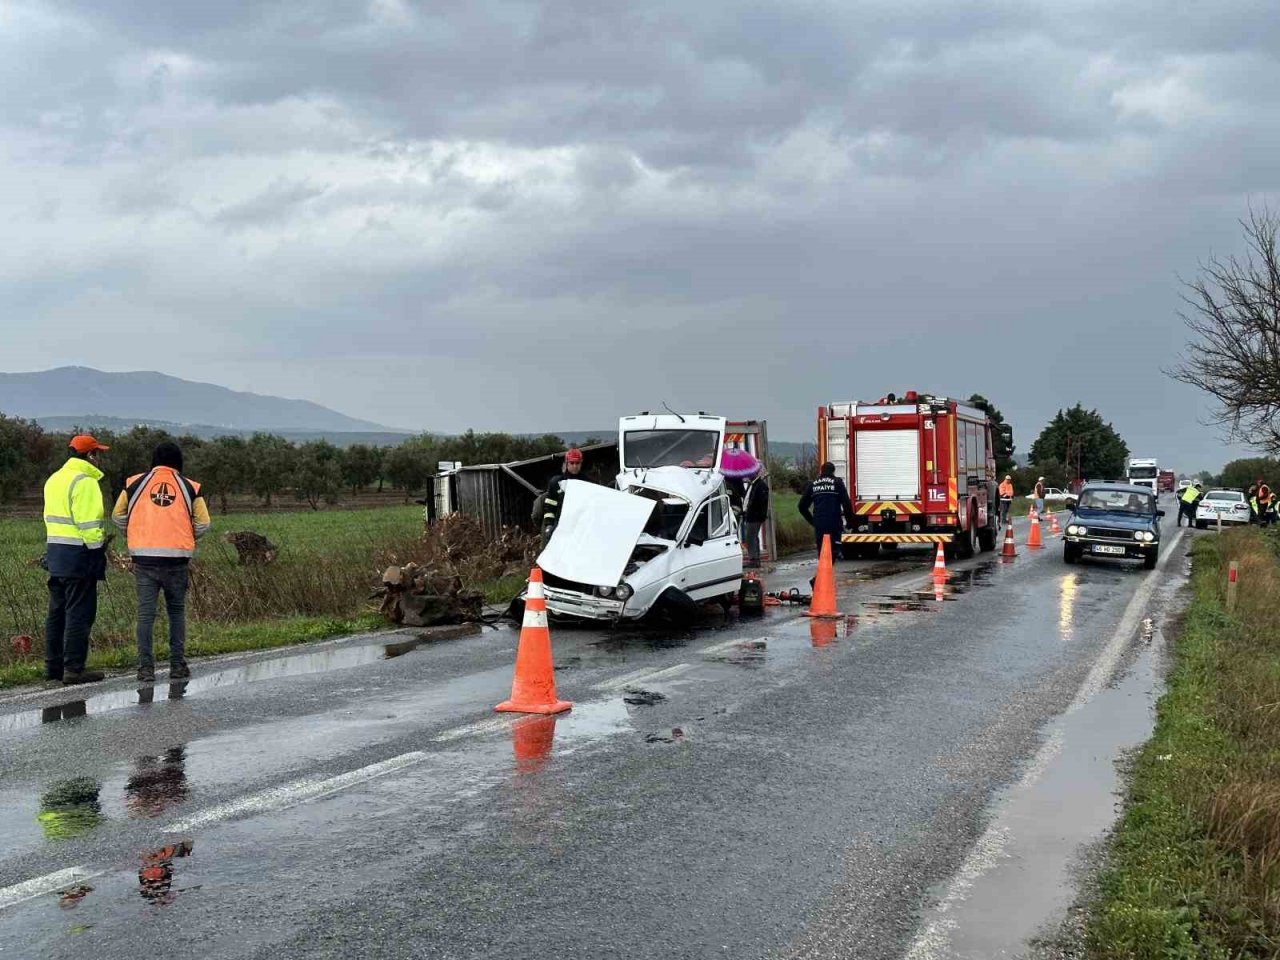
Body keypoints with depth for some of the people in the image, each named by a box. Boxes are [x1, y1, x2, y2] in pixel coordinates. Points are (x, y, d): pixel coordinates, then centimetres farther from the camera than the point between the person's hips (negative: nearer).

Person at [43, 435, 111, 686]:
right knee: (79, 614, -4)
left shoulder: (54, 479, 15)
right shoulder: (85, 482, -14)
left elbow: (51, 517, 15)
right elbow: (89, 523, -19)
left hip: (55, 551, 9)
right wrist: (98, 549, -11)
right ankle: (73, 669, -2)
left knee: (57, 613, 15)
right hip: (78, 555, -9)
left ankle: (53, 665, 21)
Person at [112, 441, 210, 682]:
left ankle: (146, 667, 2)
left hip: (144, 558, 0)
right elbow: (203, 524, 4)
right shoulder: (190, 487, 2)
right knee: (177, 611, 13)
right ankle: (177, 665, 12)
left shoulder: (134, 483, 4)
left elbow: (118, 517, 13)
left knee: (145, 613, 5)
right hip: (177, 559, 0)